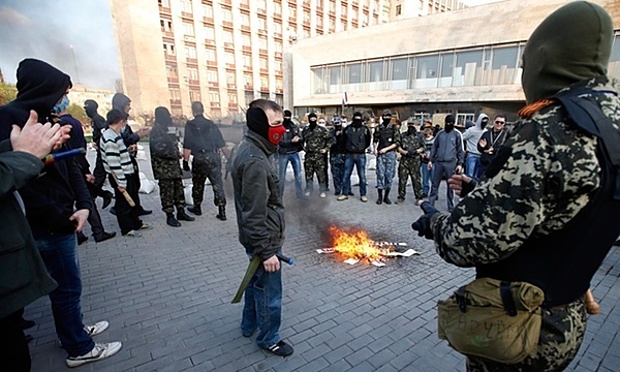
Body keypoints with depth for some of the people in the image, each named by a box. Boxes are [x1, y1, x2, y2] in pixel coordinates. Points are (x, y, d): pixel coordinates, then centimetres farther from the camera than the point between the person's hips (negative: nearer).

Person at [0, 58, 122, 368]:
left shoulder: (43, 119, 13)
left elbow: (69, 166, 9)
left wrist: (83, 204, -4)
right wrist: (59, 217, -17)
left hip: (61, 218, 9)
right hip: (47, 224, -9)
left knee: (64, 283, 22)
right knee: (67, 285, 4)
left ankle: (74, 329, 40)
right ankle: (80, 348, 22)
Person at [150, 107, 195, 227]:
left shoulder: (168, 128, 15)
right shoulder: (156, 131, -14)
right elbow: (159, 150, -21)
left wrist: (178, 153, 7)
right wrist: (176, 154, -14)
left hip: (174, 163, 9)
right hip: (164, 167, -9)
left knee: (179, 187, 12)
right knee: (167, 190, 0)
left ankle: (181, 212, 22)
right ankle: (169, 216, 9)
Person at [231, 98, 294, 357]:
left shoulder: (250, 150, 6)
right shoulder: (255, 161, -27)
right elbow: (255, 214, -27)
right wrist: (266, 251, -21)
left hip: (257, 238, 10)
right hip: (263, 240, -10)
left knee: (256, 282, 26)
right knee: (269, 291, 10)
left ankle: (249, 325, 46)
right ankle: (268, 338, 32)